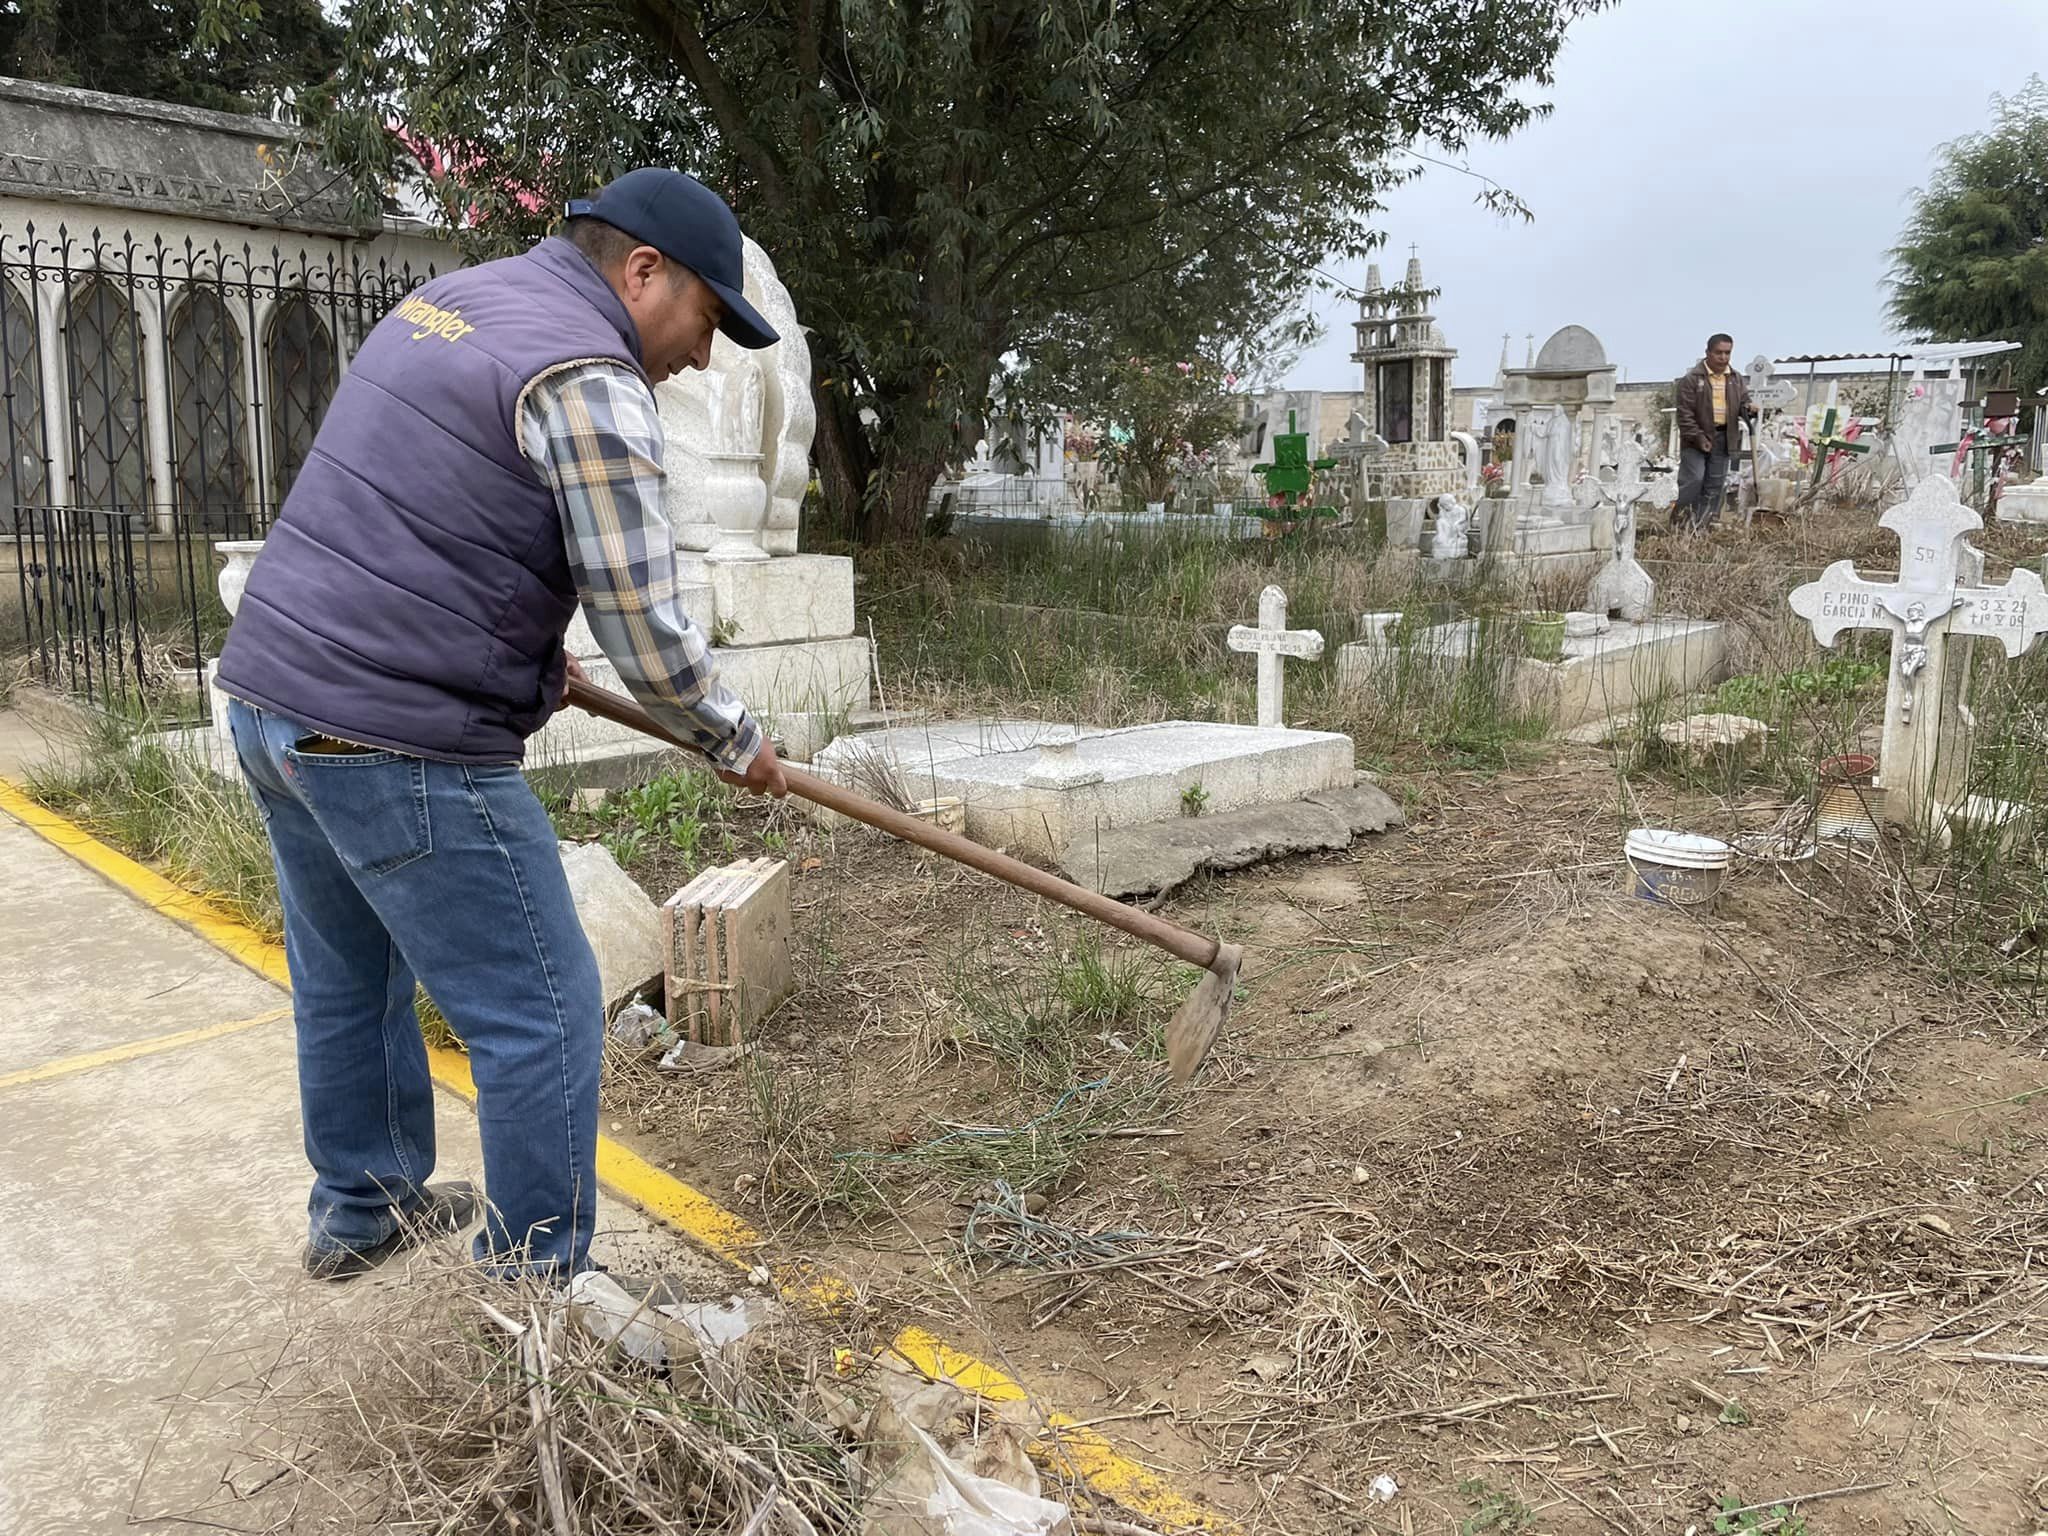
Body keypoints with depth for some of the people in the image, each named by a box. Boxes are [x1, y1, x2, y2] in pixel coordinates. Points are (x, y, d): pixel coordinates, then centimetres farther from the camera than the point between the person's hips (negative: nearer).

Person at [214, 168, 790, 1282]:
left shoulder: (449, 300, 15)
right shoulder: (587, 376, -14)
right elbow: (645, 632, -15)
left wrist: (523, 650, 18)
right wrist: (734, 742, 2)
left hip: (270, 692, 10)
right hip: (397, 746, -10)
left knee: (348, 980, 24)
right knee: (542, 1019, 1)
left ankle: (359, 1213, 42)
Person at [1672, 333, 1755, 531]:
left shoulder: (1736, 379, 11)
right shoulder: (1693, 378, -7)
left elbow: (1743, 402, 15)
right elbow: (1685, 412, -10)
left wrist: (1748, 410, -11)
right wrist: (1697, 437, -16)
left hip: (1722, 438, 6)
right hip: (1696, 438, -6)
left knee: (1715, 485, 7)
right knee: (1693, 480, -12)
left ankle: (1702, 526, 13)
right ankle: (1679, 521, -1)